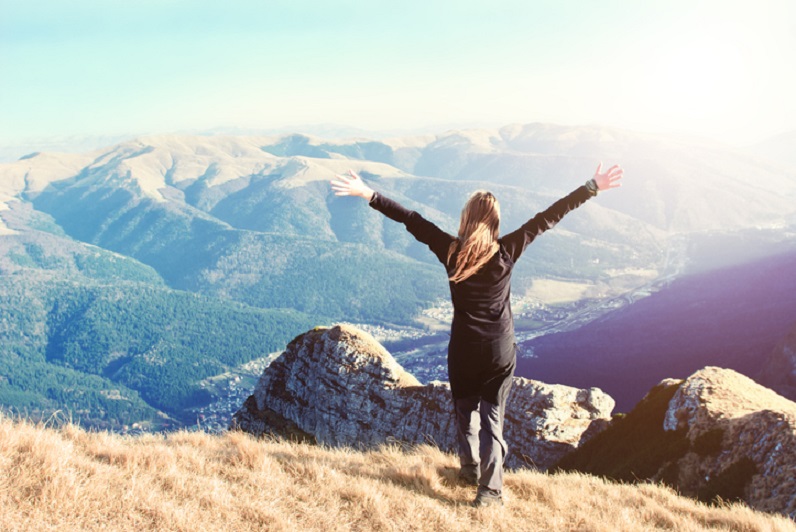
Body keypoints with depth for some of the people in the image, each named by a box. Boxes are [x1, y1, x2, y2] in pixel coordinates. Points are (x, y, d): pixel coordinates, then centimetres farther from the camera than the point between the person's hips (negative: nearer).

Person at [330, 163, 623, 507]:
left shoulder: (451, 251, -12)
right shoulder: (507, 251, -11)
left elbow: (411, 220, -10)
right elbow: (548, 218, -9)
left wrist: (368, 194, -7)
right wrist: (592, 188, -4)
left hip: (464, 349, 0)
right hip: (501, 351, 0)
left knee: (465, 412, 20)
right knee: (492, 418, 8)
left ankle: (471, 471, 36)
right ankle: (490, 490, 6)